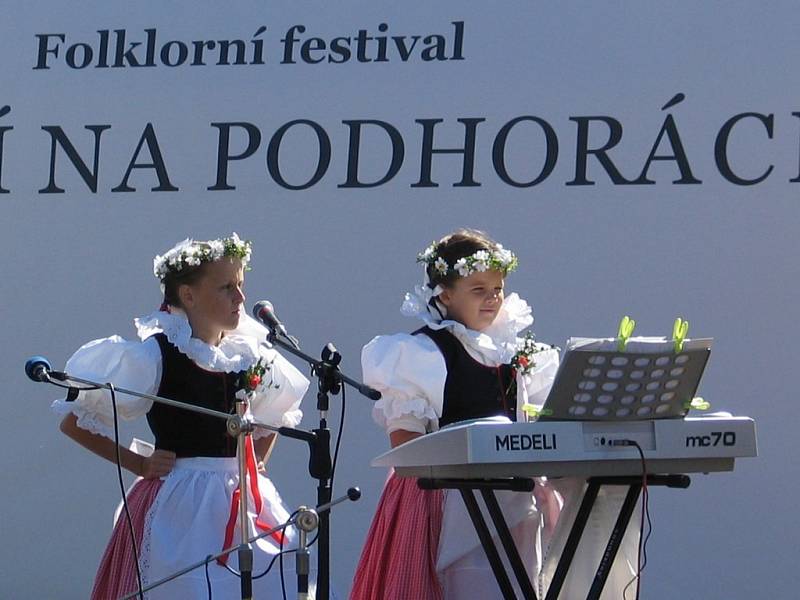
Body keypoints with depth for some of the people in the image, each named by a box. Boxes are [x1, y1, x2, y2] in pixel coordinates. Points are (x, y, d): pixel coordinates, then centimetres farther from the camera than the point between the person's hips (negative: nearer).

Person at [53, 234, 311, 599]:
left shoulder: (249, 355, 8)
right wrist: (139, 465, -6)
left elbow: (275, 418, 30)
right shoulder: (154, 355, -8)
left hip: (245, 503, 6)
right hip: (180, 507, -6)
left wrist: (256, 464, 13)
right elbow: (74, 423, -4)